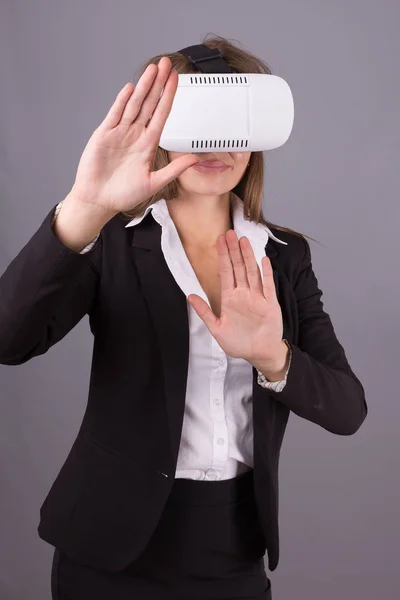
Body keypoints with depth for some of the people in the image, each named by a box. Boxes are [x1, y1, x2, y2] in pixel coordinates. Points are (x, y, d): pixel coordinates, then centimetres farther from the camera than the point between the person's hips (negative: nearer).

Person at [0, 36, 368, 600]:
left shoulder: (285, 255, 0)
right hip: (115, 550, -2)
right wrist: (86, 208, -40)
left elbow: (347, 409, -6)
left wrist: (271, 356, -25)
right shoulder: (112, 244, -9)